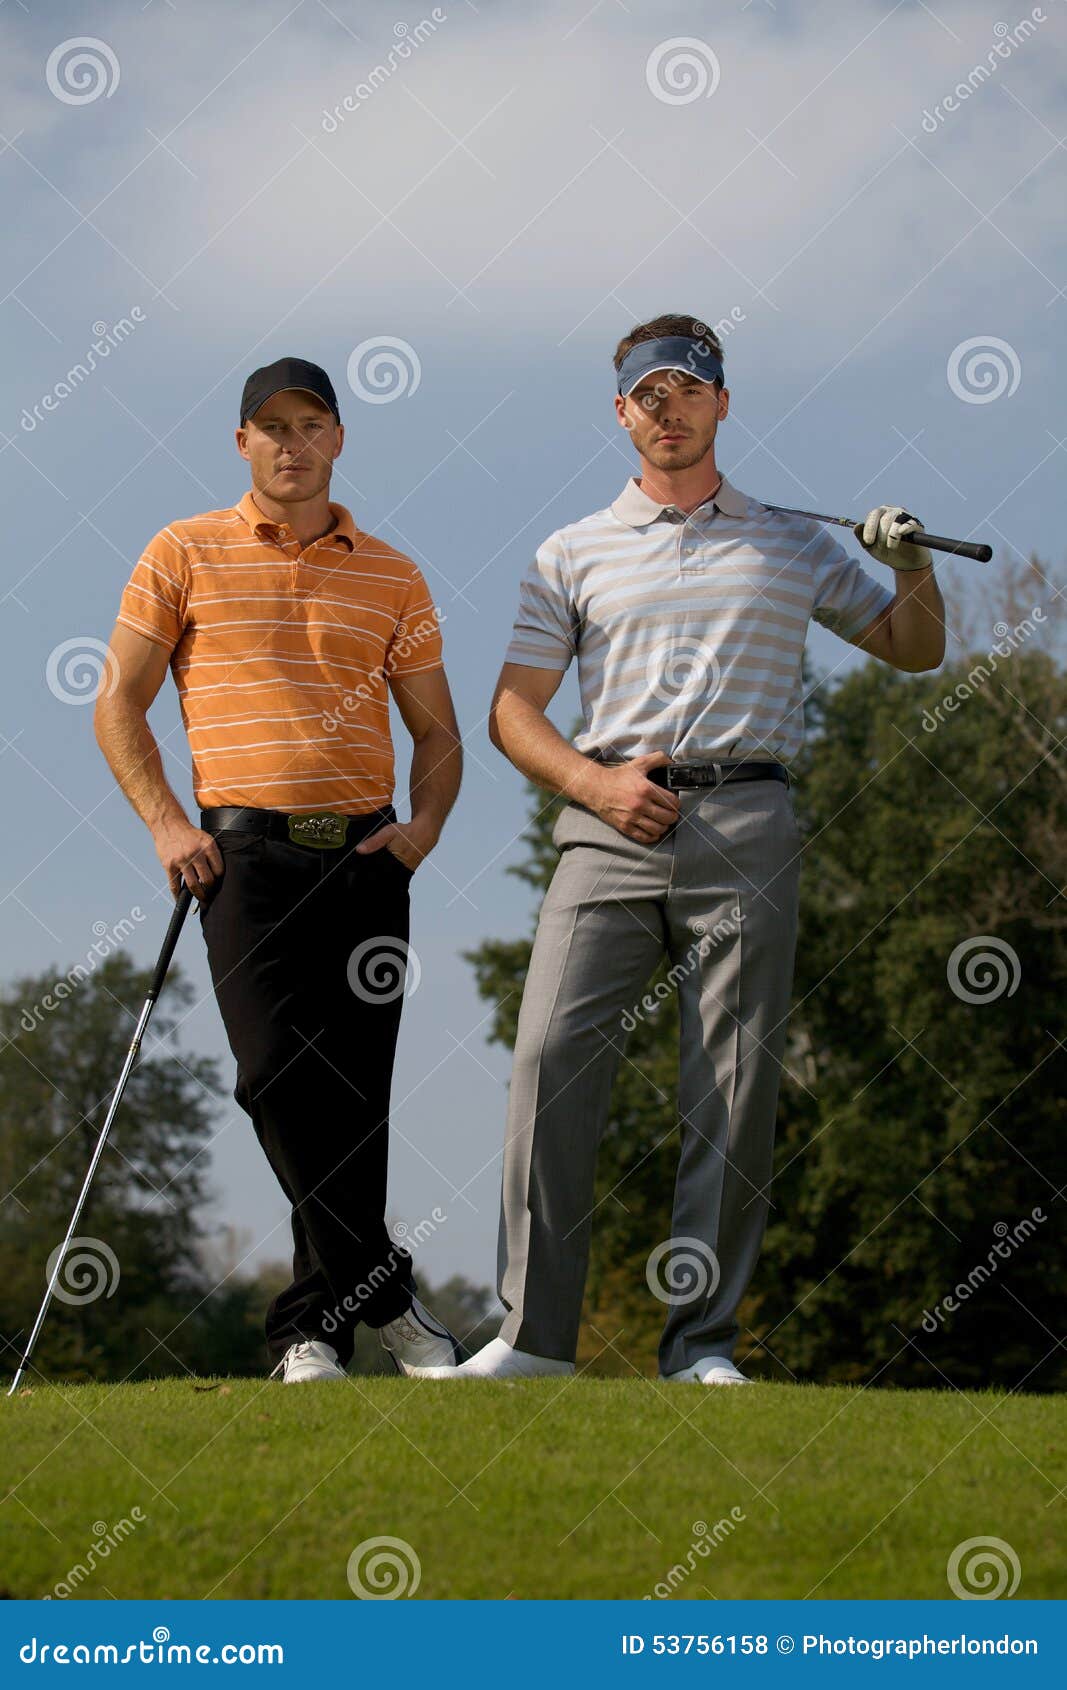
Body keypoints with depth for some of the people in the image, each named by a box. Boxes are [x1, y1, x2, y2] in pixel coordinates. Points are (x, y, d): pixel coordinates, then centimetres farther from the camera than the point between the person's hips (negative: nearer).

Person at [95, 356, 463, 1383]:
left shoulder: (392, 578, 15)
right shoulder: (185, 556, 8)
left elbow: (436, 730, 19)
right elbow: (119, 702, 8)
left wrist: (426, 821, 0)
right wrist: (167, 823, -4)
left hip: (364, 849, 2)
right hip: (246, 846, -2)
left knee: (355, 1090, -2)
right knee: (276, 1072, -16)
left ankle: (311, 1328, 7)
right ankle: (383, 1290, -7)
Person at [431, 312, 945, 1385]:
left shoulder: (792, 545, 18)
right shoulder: (573, 554, 16)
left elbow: (914, 650, 23)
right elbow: (512, 710, 12)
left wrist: (914, 568, 2)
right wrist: (595, 782, -5)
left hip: (744, 826, 0)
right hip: (611, 826, 0)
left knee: (734, 1087, -6)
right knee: (552, 1053, -14)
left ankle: (701, 1337, -1)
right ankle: (533, 1330, -13)